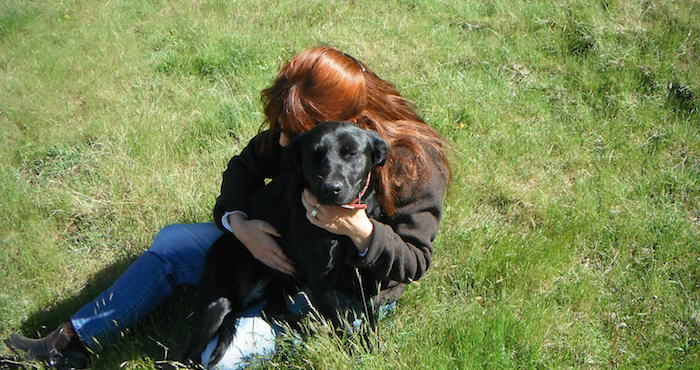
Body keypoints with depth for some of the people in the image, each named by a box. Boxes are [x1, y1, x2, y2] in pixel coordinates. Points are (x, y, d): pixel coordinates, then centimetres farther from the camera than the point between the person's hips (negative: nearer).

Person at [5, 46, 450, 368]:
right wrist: (237, 221, -19)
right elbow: (244, 169, 1)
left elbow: (414, 262, -22)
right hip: (279, 251, 7)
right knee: (171, 243, 5)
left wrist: (362, 231, -42)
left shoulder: (414, 163, -28)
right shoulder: (298, 130, -13)